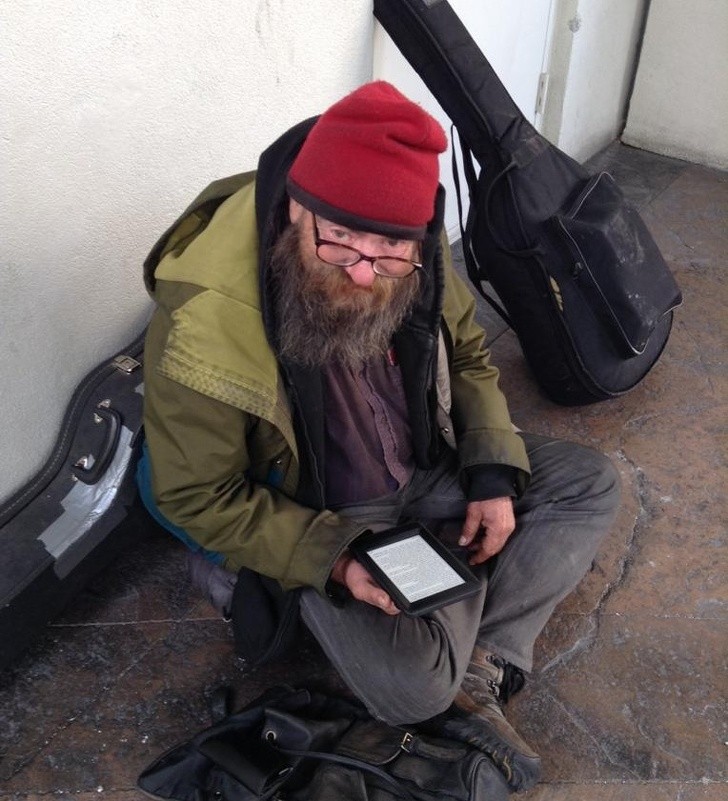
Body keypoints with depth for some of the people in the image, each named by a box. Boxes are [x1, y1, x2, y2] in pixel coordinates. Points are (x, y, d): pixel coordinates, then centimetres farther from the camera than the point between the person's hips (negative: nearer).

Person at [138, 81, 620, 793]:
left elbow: (467, 356, 3)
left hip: (429, 469, 6)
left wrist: (492, 475, -9)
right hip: (308, 523, -5)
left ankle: (479, 672, -3)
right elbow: (198, 498, -20)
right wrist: (330, 559, -28)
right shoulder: (204, 321, -32)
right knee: (411, 686, -25)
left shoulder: (415, 257, -16)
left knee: (590, 483, 1)